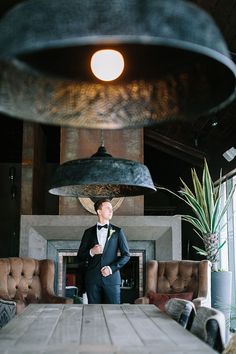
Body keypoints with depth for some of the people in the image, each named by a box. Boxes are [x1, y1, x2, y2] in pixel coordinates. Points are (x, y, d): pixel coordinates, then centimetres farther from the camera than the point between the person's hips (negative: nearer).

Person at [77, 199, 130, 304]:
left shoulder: (117, 231, 8)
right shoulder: (89, 232, 10)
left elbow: (126, 255, 4)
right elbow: (80, 257, 11)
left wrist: (111, 268, -8)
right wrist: (91, 252, -9)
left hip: (111, 278, -1)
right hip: (92, 279, 1)